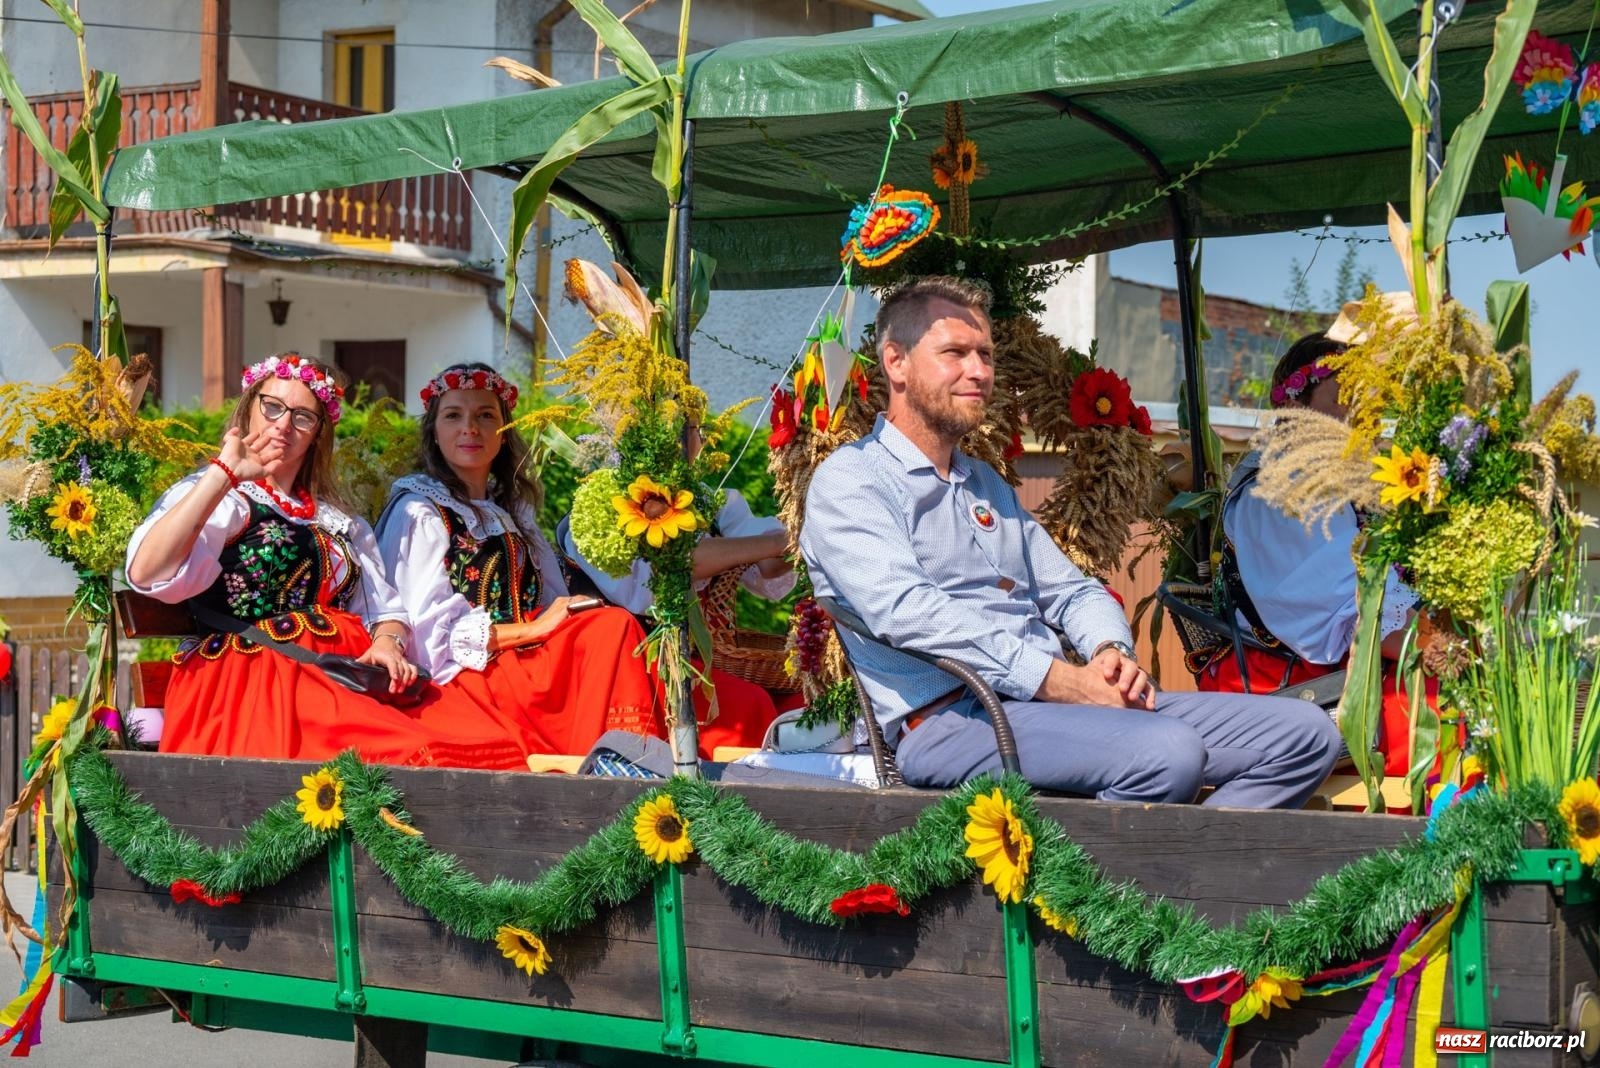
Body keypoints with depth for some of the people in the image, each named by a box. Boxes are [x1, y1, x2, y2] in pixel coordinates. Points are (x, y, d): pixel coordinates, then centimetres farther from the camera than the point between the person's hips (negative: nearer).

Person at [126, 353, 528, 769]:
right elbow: (147, 573, -15)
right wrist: (222, 474, -16)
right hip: (249, 677, -6)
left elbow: (383, 609, 21)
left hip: (349, 674, 6)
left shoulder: (341, 524, 26)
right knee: (403, 753, -32)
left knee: (485, 742, -19)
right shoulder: (208, 500, 5)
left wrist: (387, 645, -3)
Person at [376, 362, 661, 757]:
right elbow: (430, 631, -9)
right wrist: (533, 630, -11)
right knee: (613, 628, -25)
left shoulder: (513, 509, 22)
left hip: (530, 665, 6)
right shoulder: (418, 512, 0)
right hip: (465, 675, -6)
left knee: (614, 625, -23)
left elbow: (554, 607, 14)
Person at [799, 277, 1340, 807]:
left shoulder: (987, 484, 27)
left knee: (1304, 732, -4)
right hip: (952, 718, -8)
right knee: (1168, 752, -35)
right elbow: (906, 611, -15)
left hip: (1047, 700, 9)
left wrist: (1110, 651, 1)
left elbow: (1072, 591, 26)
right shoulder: (848, 481, 1)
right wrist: (1058, 679, -20)